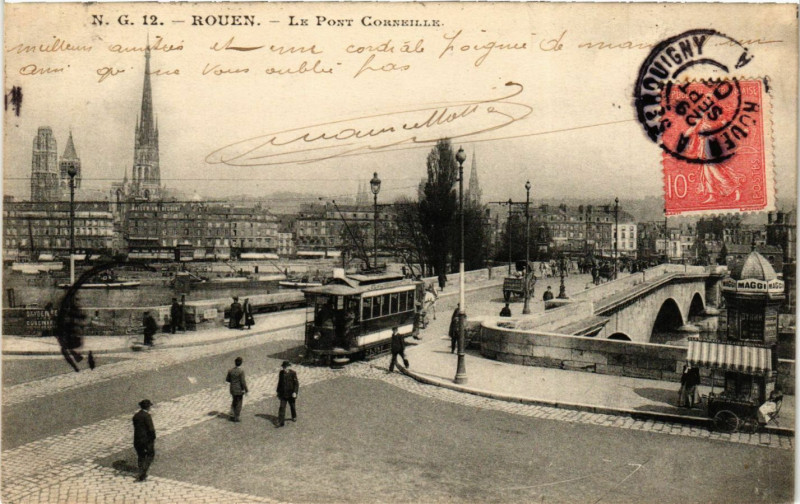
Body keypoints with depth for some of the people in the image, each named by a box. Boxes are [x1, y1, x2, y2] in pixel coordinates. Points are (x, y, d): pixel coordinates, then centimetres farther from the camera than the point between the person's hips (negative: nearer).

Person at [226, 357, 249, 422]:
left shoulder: (230, 370, -4)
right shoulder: (241, 371, -21)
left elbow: (227, 379, 4)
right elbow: (243, 382, -21)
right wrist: (246, 390, -9)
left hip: (232, 389, 5)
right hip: (239, 390, -5)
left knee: (234, 402, 24)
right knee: (239, 403, 9)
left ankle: (232, 415, 19)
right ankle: (236, 417, 14)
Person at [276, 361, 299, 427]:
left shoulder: (293, 373, -12)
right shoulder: (281, 373, 1)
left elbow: (296, 383, -12)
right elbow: (279, 383, 12)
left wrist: (295, 392, -22)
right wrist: (278, 392, 15)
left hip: (290, 394, -2)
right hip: (283, 393, 2)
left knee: (292, 406, 16)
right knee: (282, 407, -6)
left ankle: (294, 417, 42)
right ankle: (280, 422, -6)